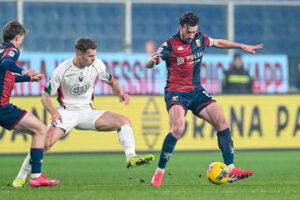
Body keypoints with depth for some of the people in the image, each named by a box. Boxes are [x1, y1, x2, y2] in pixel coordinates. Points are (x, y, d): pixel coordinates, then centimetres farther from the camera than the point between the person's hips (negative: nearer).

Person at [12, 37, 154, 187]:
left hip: (87, 113, 4)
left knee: (124, 121, -14)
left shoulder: (97, 65, -5)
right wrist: (54, 112, -28)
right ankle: (21, 177, -12)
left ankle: (131, 158, -19)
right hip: (66, 112, -4)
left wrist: (120, 93, -9)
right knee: (46, 142, -27)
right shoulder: (62, 70, -15)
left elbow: (112, 82, 14)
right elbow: (46, 97, -8)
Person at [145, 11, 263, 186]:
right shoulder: (170, 45, -12)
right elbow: (148, 64, -18)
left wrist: (242, 46, 29)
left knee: (222, 122, -5)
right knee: (178, 128, -30)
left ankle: (231, 171, 0)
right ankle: (159, 173, -18)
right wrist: (154, 60, -42)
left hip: (197, 91, 6)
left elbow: (218, 42, 25)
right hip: (176, 93, -6)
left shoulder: (200, 39, 5)